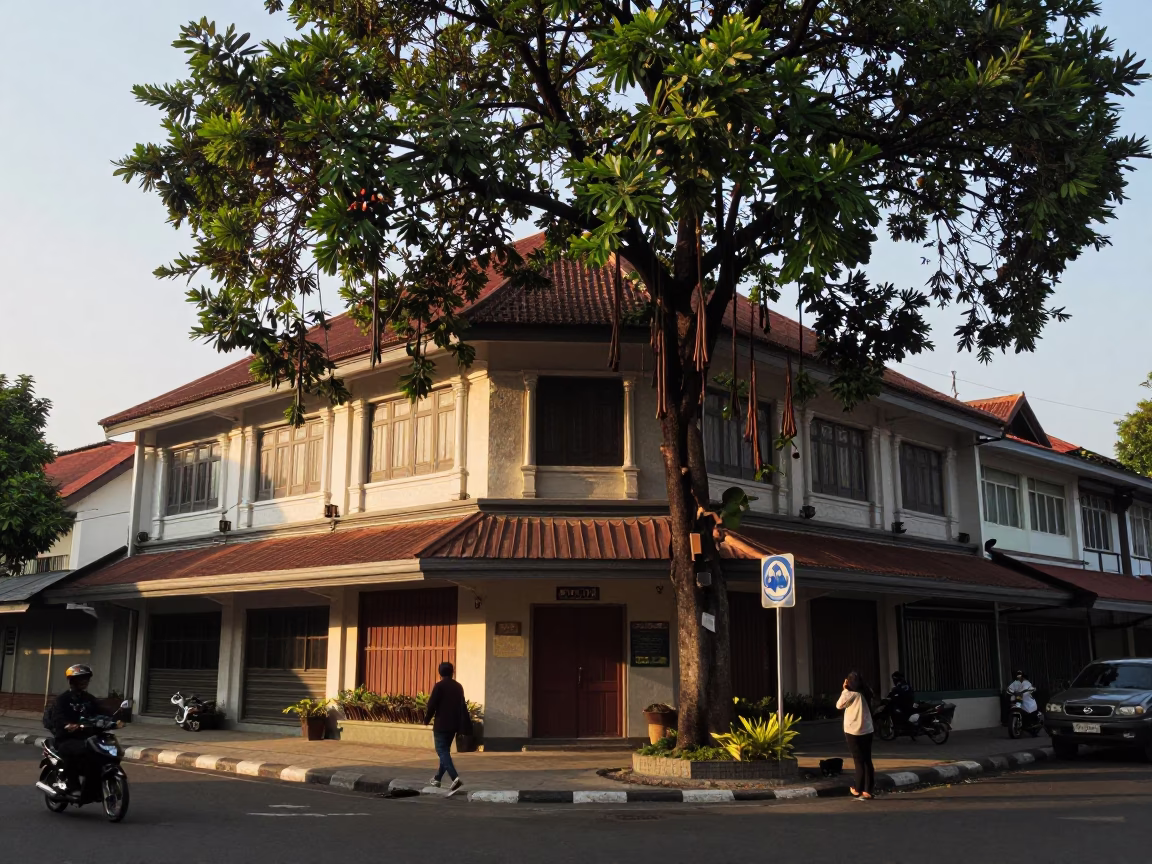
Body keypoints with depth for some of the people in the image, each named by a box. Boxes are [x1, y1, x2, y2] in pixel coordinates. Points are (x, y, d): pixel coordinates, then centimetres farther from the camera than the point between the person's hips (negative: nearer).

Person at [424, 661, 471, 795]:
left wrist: (426, 719, 4)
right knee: (445, 750, 19)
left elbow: (432, 704, -12)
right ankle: (438, 778, 30)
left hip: (441, 725, -7)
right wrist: (464, 727, 15)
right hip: (454, 725, 7)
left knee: (442, 751, -7)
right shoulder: (458, 686, 9)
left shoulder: (439, 686, -10)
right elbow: (463, 706, 11)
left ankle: (455, 778, -24)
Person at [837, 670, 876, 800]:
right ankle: (868, 791, 9)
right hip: (867, 731, 6)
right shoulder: (866, 693, 6)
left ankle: (858, 790, 9)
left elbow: (839, 705, -3)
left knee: (859, 761, 1)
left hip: (854, 731, -6)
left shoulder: (851, 693, -13)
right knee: (867, 761, 7)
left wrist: (845, 690, 0)